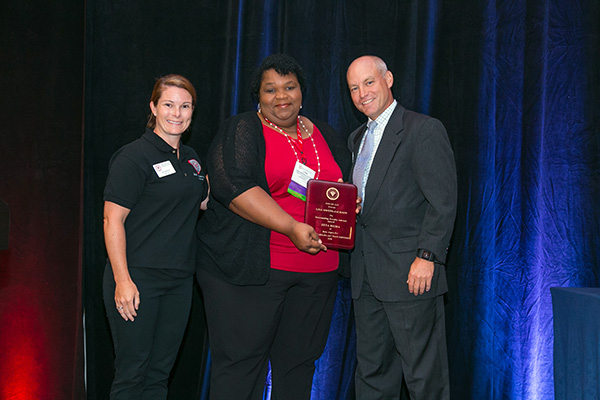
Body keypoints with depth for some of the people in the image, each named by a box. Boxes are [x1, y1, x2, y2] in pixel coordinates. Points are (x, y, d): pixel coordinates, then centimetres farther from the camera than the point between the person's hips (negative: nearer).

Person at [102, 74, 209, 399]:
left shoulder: (190, 158, 14)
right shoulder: (134, 157, -9)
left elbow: (203, 202, 27)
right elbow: (112, 220, -13)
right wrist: (122, 281, -19)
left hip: (179, 280, 7)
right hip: (138, 278, -7)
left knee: (160, 372, 13)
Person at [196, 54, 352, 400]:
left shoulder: (326, 136, 17)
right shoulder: (242, 131, 0)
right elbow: (234, 186, -16)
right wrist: (292, 228, -23)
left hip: (317, 271, 5)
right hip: (249, 267, -5)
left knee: (299, 360, 9)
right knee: (240, 360, -4)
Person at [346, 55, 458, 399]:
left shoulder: (425, 130, -6)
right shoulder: (357, 139, 19)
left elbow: (443, 201, -12)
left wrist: (427, 257, -18)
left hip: (410, 273, -7)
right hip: (366, 277, 8)